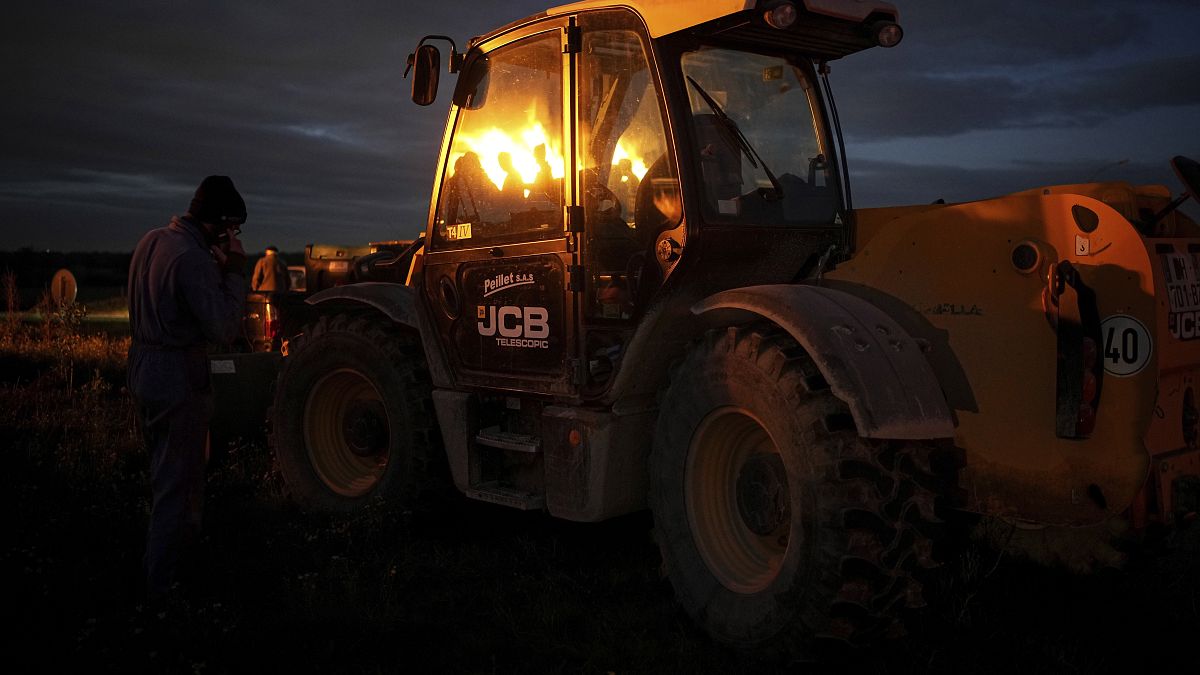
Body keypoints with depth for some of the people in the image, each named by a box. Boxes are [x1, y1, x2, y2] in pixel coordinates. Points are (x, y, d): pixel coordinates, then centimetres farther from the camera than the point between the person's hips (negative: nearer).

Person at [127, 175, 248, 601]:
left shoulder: (151, 241, 6)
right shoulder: (193, 259, -23)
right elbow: (224, 329, -23)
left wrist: (219, 270, 4)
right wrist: (234, 271, -17)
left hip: (144, 371, 9)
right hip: (179, 379, -9)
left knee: (166, 472, 25)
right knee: (178, 481, 4)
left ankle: (181, 543, 45)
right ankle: (163, 582, 13)